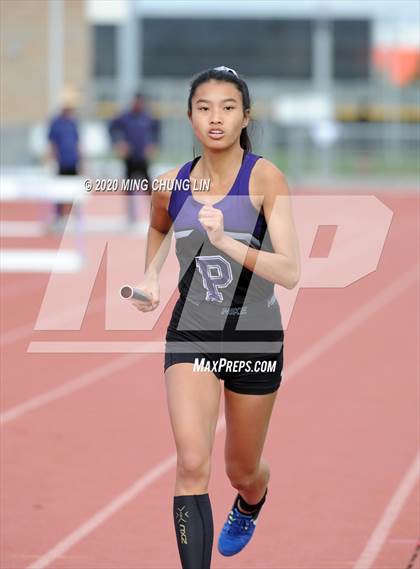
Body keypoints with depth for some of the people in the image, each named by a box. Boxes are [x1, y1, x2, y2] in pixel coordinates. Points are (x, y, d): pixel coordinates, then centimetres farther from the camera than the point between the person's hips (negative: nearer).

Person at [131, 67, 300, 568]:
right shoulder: (171, 185, -4)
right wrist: (149, 276, 5)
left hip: (255, 337, -1)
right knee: (192, 464, -20)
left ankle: (248, 508, 56)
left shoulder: (264, 178, -16)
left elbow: (290, 272, -24)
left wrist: (225, 242, -35)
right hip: (190, 334, 1)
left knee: (242, 470, 19)